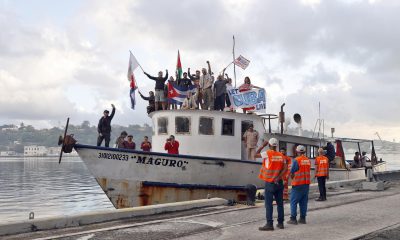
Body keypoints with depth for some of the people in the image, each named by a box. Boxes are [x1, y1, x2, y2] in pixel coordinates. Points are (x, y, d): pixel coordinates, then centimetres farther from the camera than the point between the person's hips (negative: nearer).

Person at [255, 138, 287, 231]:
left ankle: (269, 224, -6)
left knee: (268, 204, -3)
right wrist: (278, 177, -5)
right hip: (279, 182, 5)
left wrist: (263, 145, 10)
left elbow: (256, 154, 4)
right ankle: (280, 223, 15)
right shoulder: (281, 155, 5)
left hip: (269, 183, -5)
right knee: (280, 203, 10)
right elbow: (285, 168, -2)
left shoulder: (267, 153, -9)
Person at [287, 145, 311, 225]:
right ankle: (303, 218, 14)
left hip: (298, 184, -6)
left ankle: (293, 218, 0)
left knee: (294, 201, 1)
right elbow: (308, 171, 11)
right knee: (304, 202, 12)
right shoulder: (308, 160, 6)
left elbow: (292, 173, -9)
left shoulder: (296, 160, -13)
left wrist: (293, 179, 11)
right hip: (306, 183, 6)